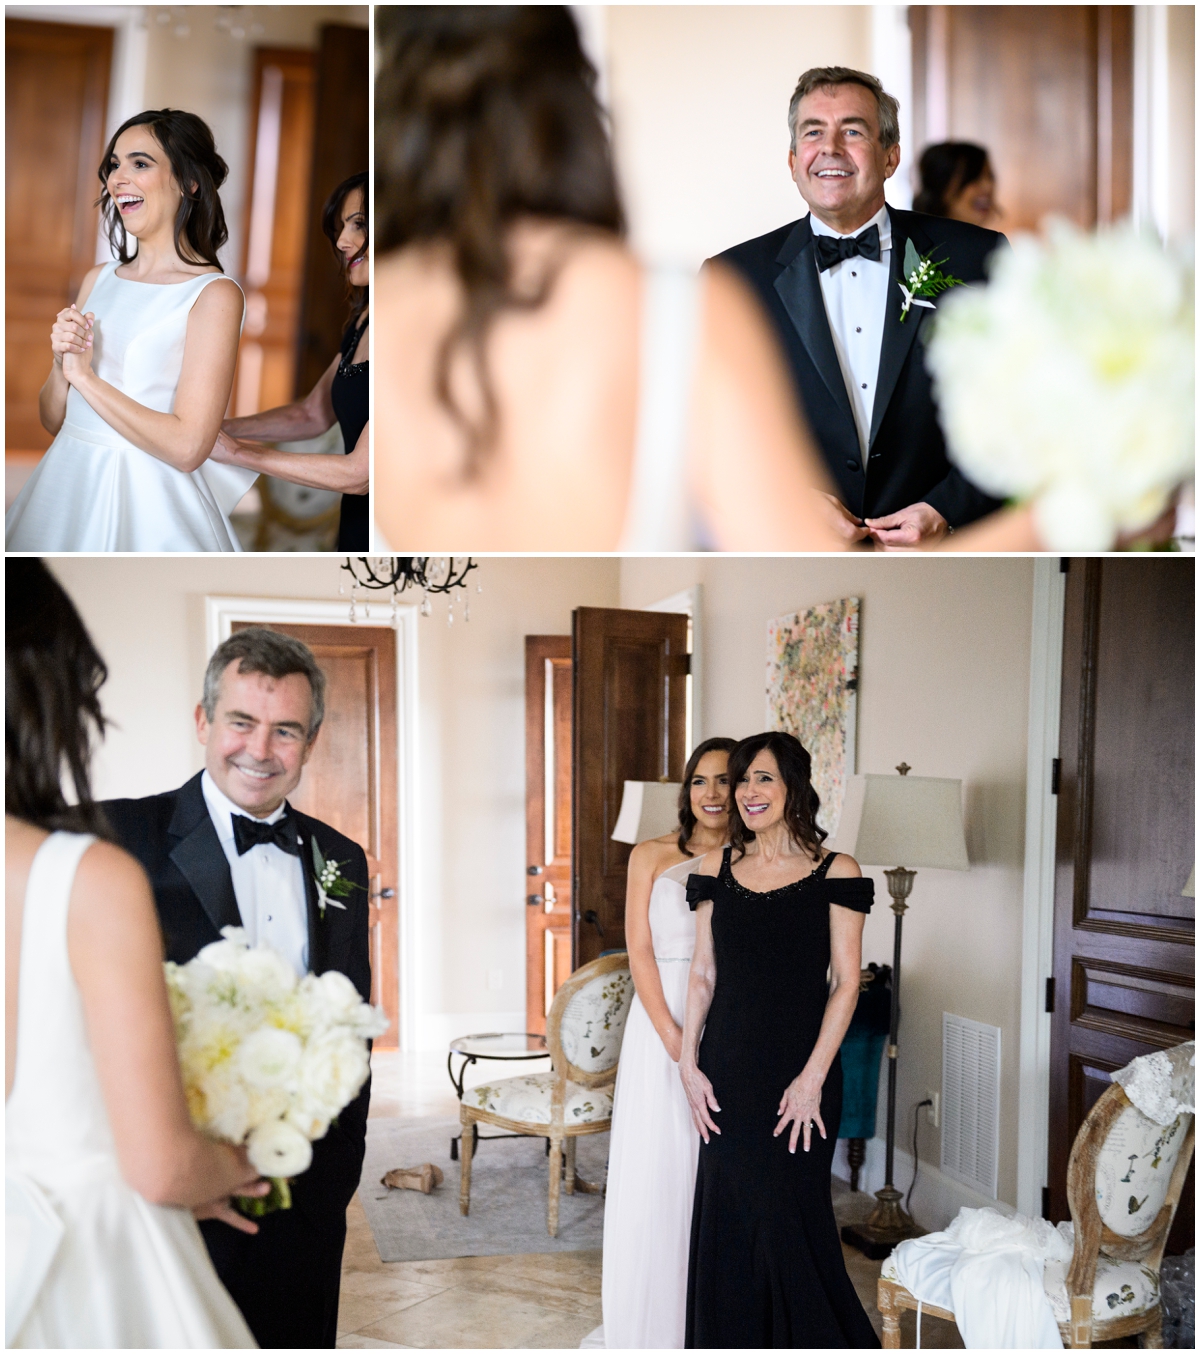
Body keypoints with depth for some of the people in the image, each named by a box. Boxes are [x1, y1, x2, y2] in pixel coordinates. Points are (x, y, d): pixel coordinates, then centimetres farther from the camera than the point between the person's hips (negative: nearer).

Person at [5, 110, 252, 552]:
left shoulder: (214, 293, -12)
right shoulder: (98, 279, 8)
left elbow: (187, 447, -21)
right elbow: (52, 419, 10)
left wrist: (84, 375, -15)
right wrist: (62, 364, -10)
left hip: (146, 500, -6)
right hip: (66, 486, 6)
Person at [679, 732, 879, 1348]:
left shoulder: (835, 873, -5)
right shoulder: (717, 868, 6)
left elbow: (846, 982, -6)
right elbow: (703, 973, 8)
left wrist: (813, 1077, -13)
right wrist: (689, 1063, 1)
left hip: (799, 1072, -4)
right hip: (728, 1071, 4)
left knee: (789, 1220, 1)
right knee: (726, 1219, 9)